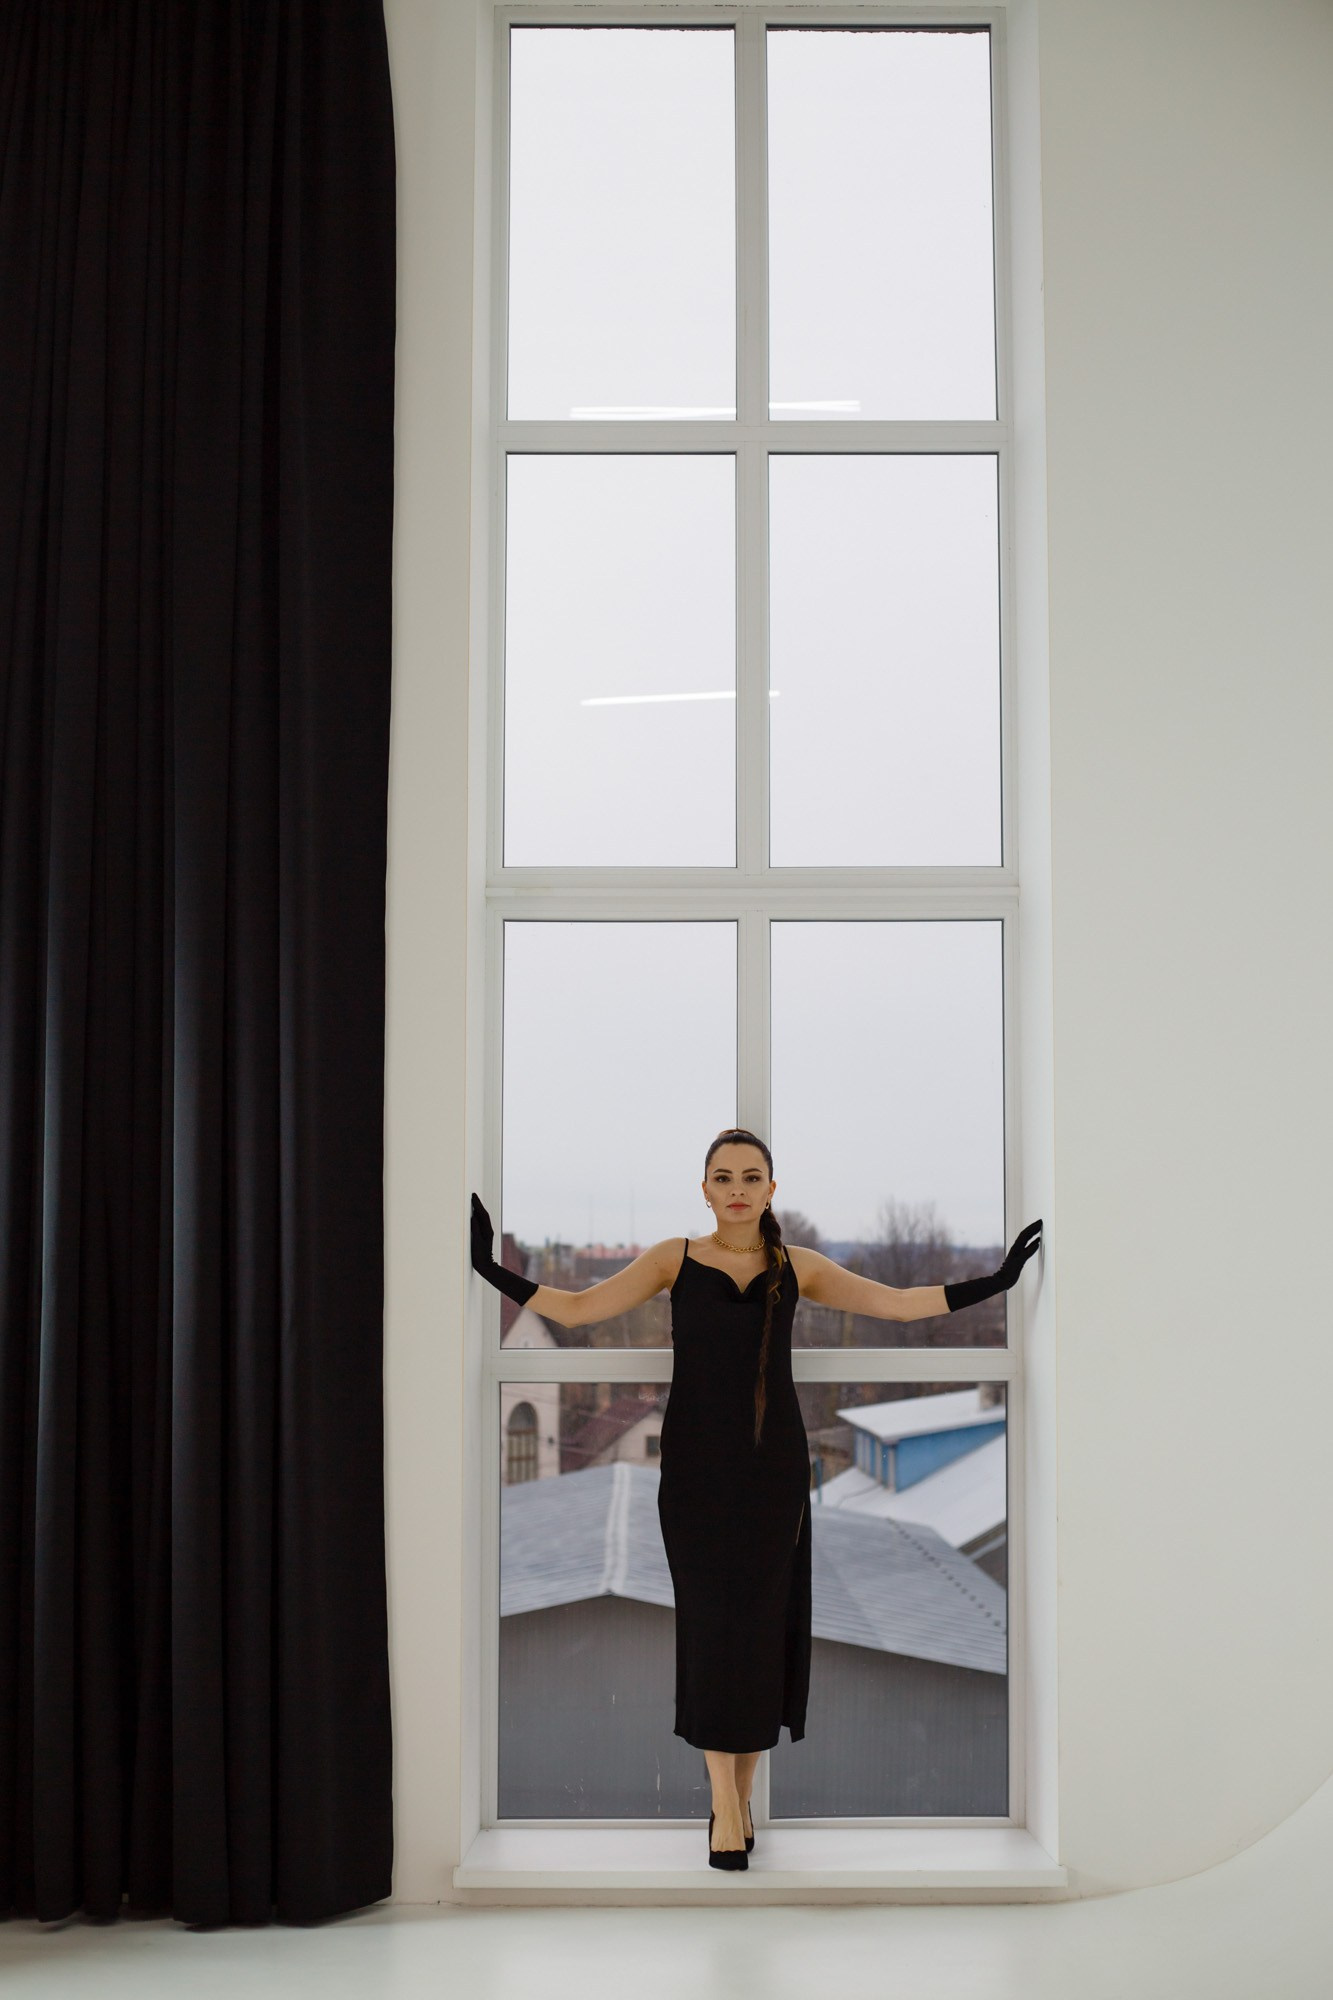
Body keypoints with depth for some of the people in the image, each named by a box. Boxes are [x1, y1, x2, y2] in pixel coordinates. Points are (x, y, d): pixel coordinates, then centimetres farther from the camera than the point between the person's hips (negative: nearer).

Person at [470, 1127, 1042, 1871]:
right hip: (696, 1467, -1)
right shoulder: (674, 1259, 0)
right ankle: (726, 1804, 9)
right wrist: (490, 1267, -13)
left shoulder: (798, 1266, 3)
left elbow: (900, 1302, 4)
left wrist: (997, 1281, -2)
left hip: (773, 1468, 1)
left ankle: (741, 1794, 19)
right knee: (710, 1621, -1)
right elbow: (577, 1309, -4)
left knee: (763, 1621, 4)